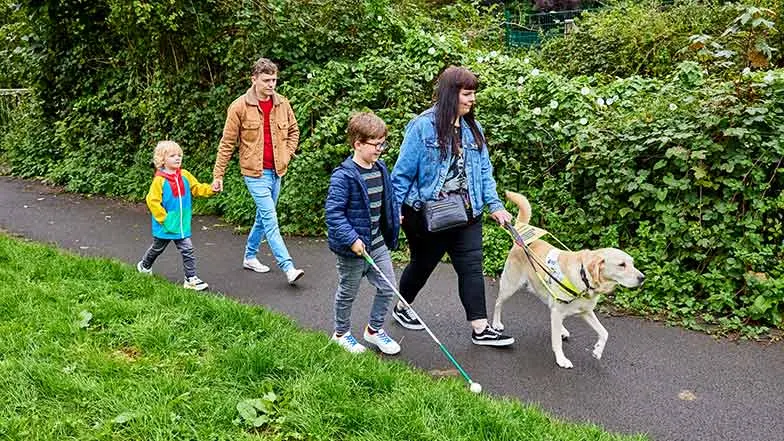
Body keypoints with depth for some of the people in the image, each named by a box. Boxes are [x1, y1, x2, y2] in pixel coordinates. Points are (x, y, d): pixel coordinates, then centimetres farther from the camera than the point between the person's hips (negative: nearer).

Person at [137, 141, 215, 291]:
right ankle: (145, 267, 46)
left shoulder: (185, 175, -2)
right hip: (165, 226, -3)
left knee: (187, 250, -2)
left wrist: (210, 189, -14)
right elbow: (152, 201, -17)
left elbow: (197, 188, 4)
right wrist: (163, 218, -18)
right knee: (157, 249, 20)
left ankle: (191, 278, 3)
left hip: (182, 224, 3)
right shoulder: (159, 180, -17)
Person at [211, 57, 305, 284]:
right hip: (255, 172, -5)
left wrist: (287, 155, 6)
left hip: (276, 171, 6)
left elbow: (293, 131, 19)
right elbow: (227, 143, -5)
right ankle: (288, 267, -11)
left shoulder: (282, 104, 2)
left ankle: (250, 257, 35)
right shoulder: (240, 107, -10)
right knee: (270, 219, -9)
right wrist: (218, 175, -5)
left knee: (263, 216, 17)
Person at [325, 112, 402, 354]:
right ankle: (341, 333, 35)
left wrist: (395, 216, 11)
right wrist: (351, 239, -26)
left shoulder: (381, 169, 2)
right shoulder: (343, 176, -22)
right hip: (352, 249, -7)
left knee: (387, 289, 12)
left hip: (377, 244, 7)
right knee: (347, 293, 13)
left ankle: (374, 329, 33)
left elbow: (388, 200, 16)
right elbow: (333, 211, -23)